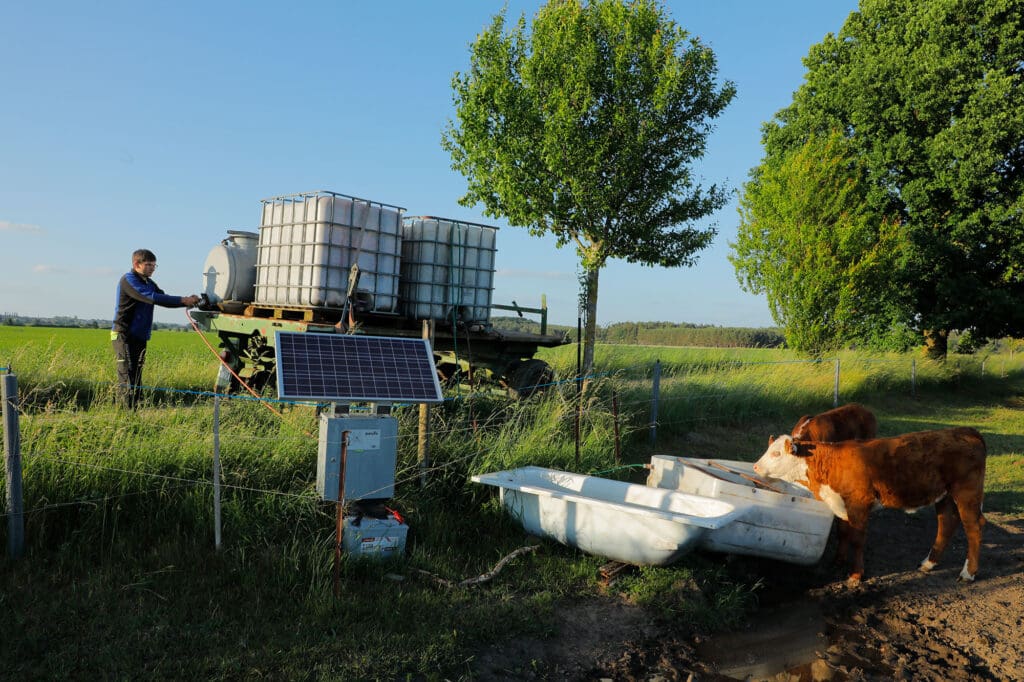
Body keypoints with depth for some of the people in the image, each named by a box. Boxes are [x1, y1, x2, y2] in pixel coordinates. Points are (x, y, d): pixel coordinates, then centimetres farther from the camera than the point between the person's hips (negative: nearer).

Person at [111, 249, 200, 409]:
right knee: (127, 377, -10)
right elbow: (152, 298, -23)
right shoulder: (128, 280, -11)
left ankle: (135, 410, 11)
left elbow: (163, 298, 6)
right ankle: (127, 410, -11)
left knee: (137, 375, 8)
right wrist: (183, 300, -27)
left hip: (140, 336, 8)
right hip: (125, 335, -8)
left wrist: (188, 301, -12)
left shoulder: (149, 282, 16)